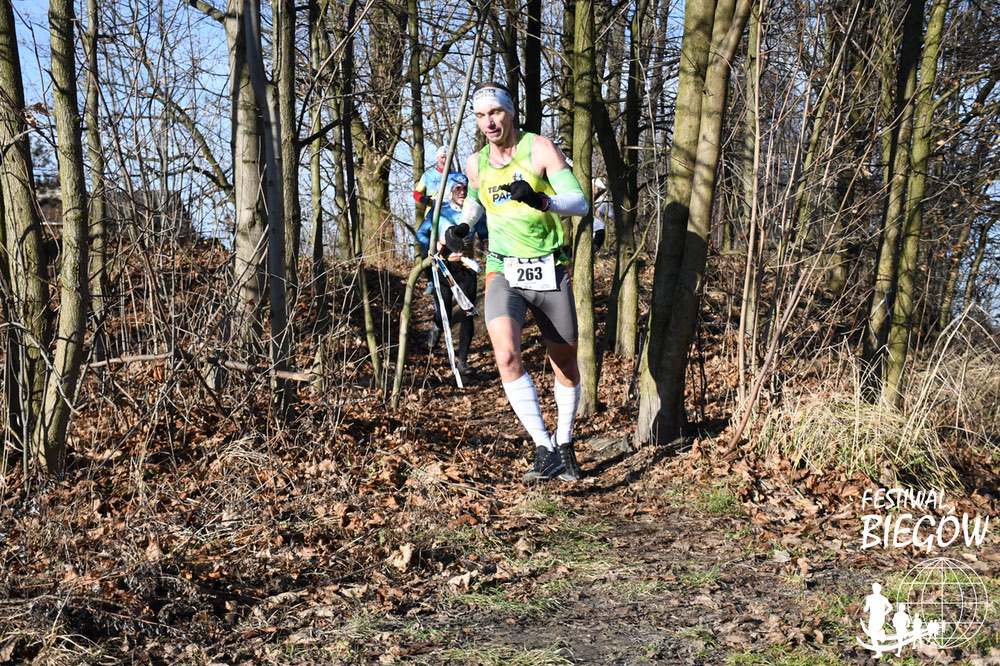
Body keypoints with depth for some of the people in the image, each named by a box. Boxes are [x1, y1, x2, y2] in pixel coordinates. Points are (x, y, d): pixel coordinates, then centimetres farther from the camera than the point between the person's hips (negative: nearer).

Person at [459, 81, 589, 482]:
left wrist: (541, 201, -34)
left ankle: (565, 445, 32)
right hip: (504, 272, 2)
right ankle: (544, 450, -22)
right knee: (506, 355, -24)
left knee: (565, 363, 10)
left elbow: (580, 203, -14)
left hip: (551, 270, -1)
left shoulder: (540, 149, -6)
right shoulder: (476, 164, 7)